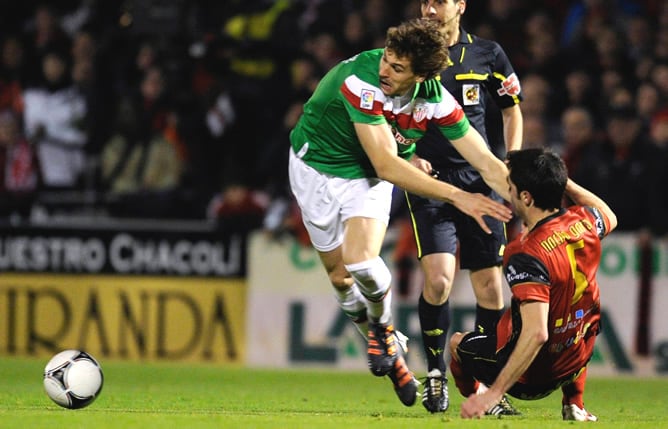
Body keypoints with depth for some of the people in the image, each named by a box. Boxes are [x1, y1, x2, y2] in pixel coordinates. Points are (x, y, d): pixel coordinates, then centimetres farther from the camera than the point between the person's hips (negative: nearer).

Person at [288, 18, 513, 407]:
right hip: (318, 166, -1)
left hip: (368, 177, 1)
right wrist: (456, 196, -41)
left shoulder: (435, 100, -22)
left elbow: (487, 164, -14)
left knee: (360, 260, -23)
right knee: (340, 275, 4)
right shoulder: (362, 80, -35)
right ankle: (389, 349, 30)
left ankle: (383, 328, 9)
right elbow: (386, 165, -38)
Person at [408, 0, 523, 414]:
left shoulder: (488, 54, 6)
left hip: (479, 180, 2)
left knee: (490, 284, 1)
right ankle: (435, 371, 3)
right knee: (438, 278, -17)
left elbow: (512, 112, 15)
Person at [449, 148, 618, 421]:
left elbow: (536, 334, -36)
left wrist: (494, 392, -37)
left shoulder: (527, 254, -31)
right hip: (576, 363, 5)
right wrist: (563, 182, 16)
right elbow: (609, 216, 19)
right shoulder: (583, 222, -10)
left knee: (457, 343, 25)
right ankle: (574, 405, 36)